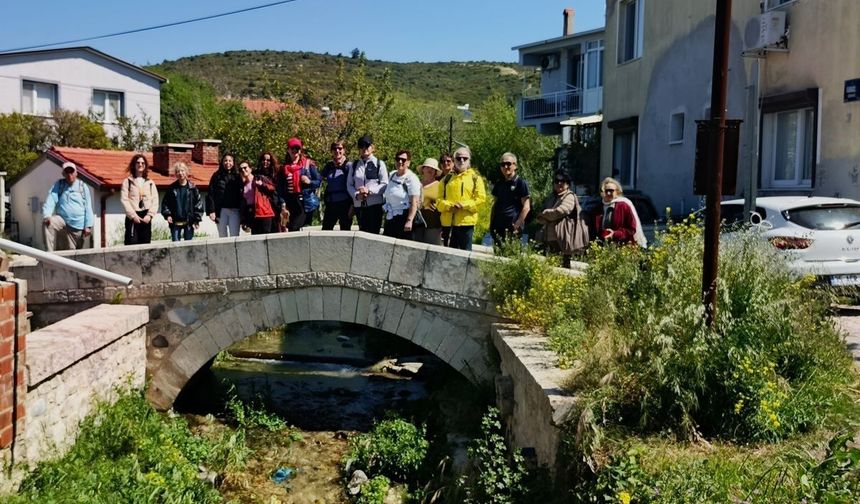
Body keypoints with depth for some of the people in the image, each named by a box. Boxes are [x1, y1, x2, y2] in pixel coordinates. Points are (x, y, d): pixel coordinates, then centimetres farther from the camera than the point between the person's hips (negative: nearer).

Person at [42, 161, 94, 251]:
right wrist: (46, 215, -27)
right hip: (63, 221, 0)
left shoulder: (83, 187, 6)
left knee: (72, 252, 4)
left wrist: (88, 226, 0)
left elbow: (88, 208, 5)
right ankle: (49, 254, -34)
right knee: (48, 223, -31)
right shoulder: (58, 185, 6)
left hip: (78, 227, 1)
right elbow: (50, 200, -8)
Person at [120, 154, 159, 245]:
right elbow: (124, 200, -3)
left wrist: (150, 215, -8)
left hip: (146, 218, 3)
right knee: (132, 244, -10)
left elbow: (155, 201, 6)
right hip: (132, 217, -3)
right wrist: (133, 215, -12)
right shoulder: (127, 181, 6)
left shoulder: (150, 183, 14)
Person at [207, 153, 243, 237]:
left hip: (234, 210, 0)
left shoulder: (237, 177, 11)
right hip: (221, 210, 0)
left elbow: (241, 195, 6)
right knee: (222, 236, 4)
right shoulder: (217, 176, 8)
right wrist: (211, 210, -8)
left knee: (234, 236, -6)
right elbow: (211, 194, 2)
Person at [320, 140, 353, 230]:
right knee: (325, 231, 0)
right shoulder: (328, 166, 11)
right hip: (330, 204, 4)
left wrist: (352, 206, -11)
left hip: (344, 204, -4)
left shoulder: (348, 165, -2)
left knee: (345, 232, 1)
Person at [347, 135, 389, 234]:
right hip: (359, 205, 4)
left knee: (373, 233, -5)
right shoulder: (354, 165, 11)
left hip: (374, 204, -4)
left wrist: (369, 190, -17)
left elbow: (385, 184, -5)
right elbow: (349, 184, 10)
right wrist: (356, 195, -9)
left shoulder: (379, 164, 0)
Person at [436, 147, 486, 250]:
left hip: (466, 221, -3)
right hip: (448, 221, 3)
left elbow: (481, 199, -4)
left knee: (465, 251, -2)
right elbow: (439, 199, 8)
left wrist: (464, 205, -16)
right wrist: (449, 206, -12)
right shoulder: (447, 178, 14)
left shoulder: (475, 178, 6)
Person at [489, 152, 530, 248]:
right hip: (498, 227, 6)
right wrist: (491, 225, 12)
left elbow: (526, 207, -7)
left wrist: (517, 225, -13)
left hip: (512, 227, -6)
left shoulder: (521, 183, -2)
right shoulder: (499, 184, 16)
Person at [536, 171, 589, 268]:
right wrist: (550, 217, -7)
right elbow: (540, 217, 15)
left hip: (563, 240, -6)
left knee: (564, 265, -8)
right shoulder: (550, 198, 20)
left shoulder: (570, 197, -2)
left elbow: (559, 212, -15)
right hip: (550, 239, 7)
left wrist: (545, 214, 1)